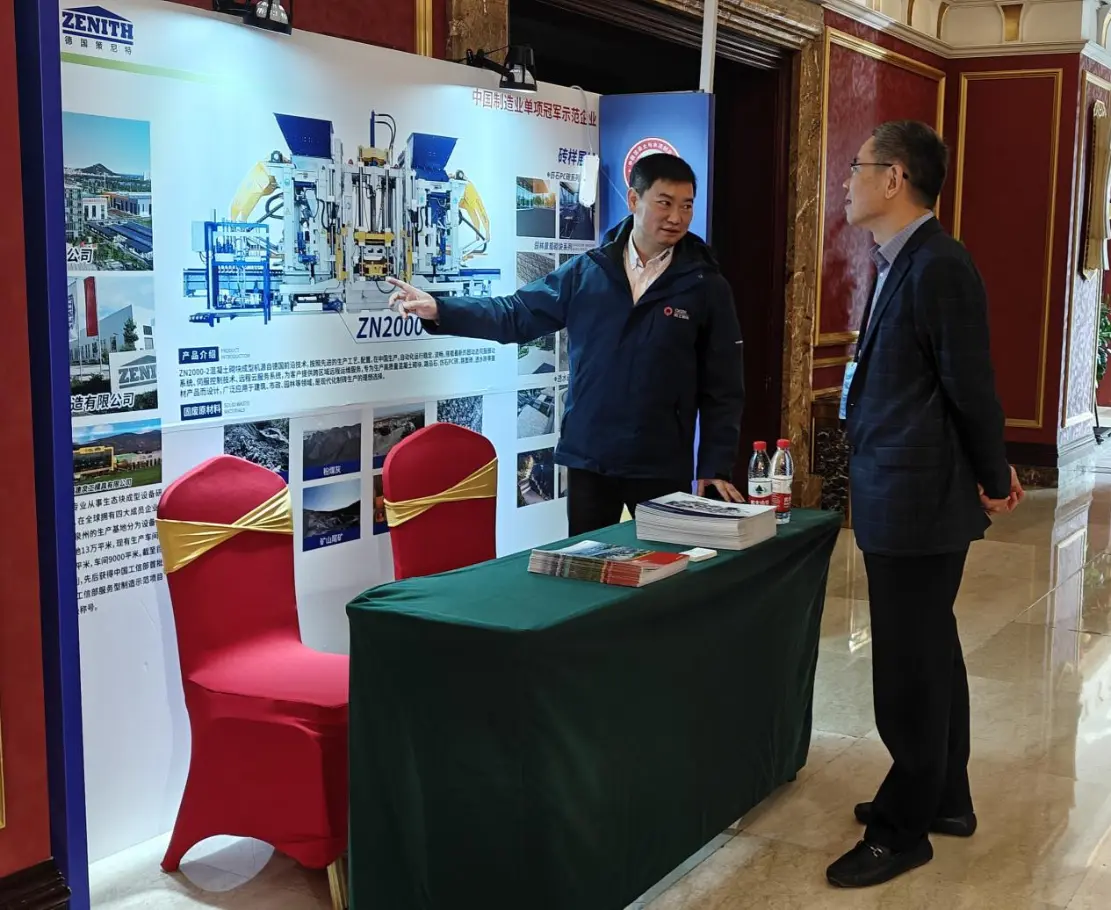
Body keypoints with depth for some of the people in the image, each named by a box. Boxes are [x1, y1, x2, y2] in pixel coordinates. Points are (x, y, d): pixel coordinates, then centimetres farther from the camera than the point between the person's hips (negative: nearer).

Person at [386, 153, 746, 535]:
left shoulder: (707, 287, -2)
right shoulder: (586, 271, 1)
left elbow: (722, 389, -1)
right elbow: (516, 314, 4)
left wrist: (716, 466, -5)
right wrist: (439, 310, -8)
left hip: (663, 468, -1)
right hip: (588, 460, 2)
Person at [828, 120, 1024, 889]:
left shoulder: (938, 266, -20)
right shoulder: (901, 263, 10)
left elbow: (971, 384, -16)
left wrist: (993, 481, -4)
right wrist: (989, 469, 16)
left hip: (918, 500, -10)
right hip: (904, 496, 10)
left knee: (910, 667, 1)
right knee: (930, 654, 20)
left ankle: (904, 829, 16)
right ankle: (945, 798, 35)